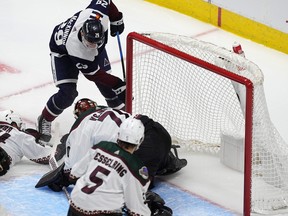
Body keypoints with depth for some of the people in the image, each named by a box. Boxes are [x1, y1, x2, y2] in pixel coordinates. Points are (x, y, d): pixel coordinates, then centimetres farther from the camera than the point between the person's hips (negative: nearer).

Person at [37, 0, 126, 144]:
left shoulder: (101, 15, -40)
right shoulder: (76, 50, -44)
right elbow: (93, 74, -31)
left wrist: (116, 20, -8)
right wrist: (119, 85, -31)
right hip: (62, 50, -5)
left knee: (108, 86, 4)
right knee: (67, 94, -15)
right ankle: (45, 120, 10)